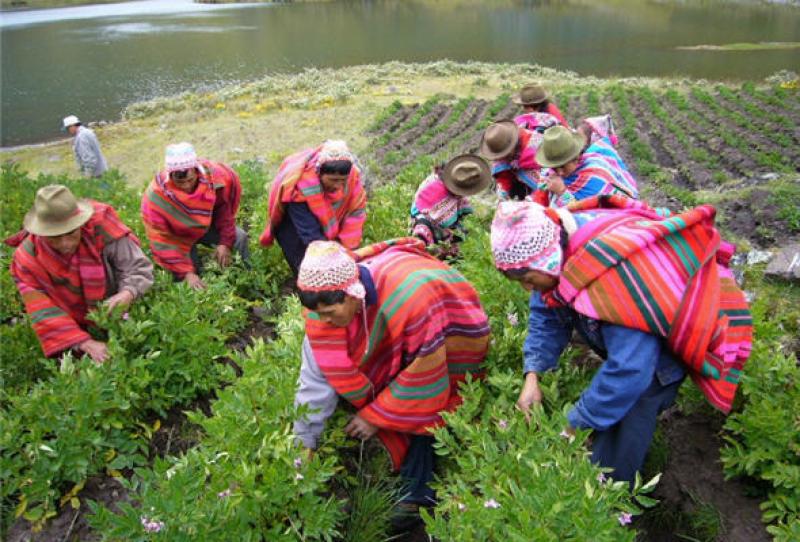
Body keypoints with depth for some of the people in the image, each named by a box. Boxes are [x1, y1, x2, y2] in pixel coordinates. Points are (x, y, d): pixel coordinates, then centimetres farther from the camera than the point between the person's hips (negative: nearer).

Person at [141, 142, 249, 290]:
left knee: (239, 238, -14)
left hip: (207, 225, 2)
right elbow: (161, 242, -30)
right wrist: (187, 273, -36)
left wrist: (225, 242, -12)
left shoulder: (214, 175, -28)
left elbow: (225, 210, -9)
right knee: (181, 274, -19)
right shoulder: (155, 196, -34)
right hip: (178, 237, -2)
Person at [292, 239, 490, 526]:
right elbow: (325, 369, -19)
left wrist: (375, 416, -20)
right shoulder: (327, 292, -25)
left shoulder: (410, 297, -42)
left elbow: (421, 374, -29)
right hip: (393, 341, 6)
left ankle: (418, 497, 9)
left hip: (449, 340, -5)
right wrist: (304, 445, -17)